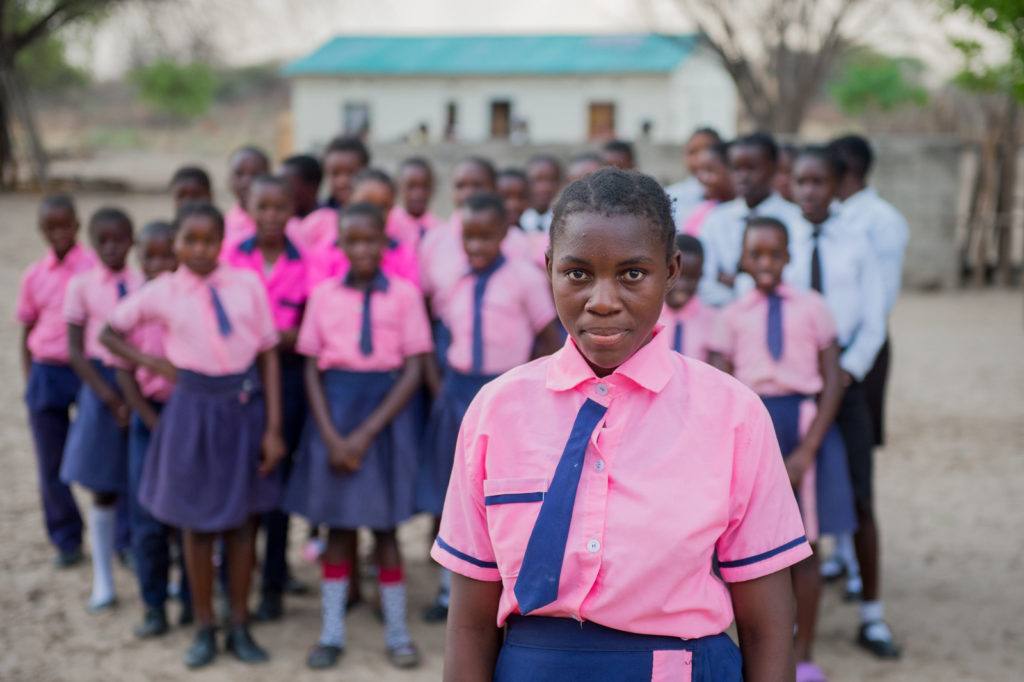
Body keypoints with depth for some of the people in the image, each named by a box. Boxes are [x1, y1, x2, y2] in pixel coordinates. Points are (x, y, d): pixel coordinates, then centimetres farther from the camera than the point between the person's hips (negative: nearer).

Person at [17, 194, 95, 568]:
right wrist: (29, 382, 9)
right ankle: (66, 541, 21)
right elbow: (27, 331, 14)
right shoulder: (35, 275, 6)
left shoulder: (95, 269, -4)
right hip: (47, 374, 3)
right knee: (52, 466, 7)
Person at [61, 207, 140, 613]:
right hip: (102, 384, 0)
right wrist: (110, 397, -12)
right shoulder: (82, 286, -2)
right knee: (104, 489, 5)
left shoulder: (145, 285, -1)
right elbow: (75, 352, -3)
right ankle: (103, 583, 16)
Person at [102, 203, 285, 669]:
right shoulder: (161, 293, -3)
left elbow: (269, 356, -3)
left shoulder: (248, 285, -5)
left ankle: (240, 627, 23)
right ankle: (204, 629, 23)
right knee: (197, 522, 10)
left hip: (244, 406, 0)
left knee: (241, 521, 10)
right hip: (193, 409, 0)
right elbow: (110, 334, 12)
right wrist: (154, 364, -1)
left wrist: (274, 427, -6)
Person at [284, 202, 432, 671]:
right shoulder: (324, 295, 2)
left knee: (383, 523, 4)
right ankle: (332, 632, 16)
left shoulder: (404, 295, -4)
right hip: (334, 409, 2)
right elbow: (312, 370, 2)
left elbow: (413, 372, -6)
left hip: (386, 408, -1)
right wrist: (331, 437, -10)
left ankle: (397, 632, 16)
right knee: (337, 521, 7)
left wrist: (366, 434, -12)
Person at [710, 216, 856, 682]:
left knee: (803, 547, 4)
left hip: (803, 427, -1)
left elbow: (833, 383, -2)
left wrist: (805, 452, -10)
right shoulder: (733, 316, 4)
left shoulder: (812, 307, 1)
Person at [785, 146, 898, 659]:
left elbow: (873, 323, 1)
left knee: (860, 501, 2)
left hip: (844, 382, 0)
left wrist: (847, 371, -10)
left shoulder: (856, 245, 1)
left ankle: (872, 616, 12)